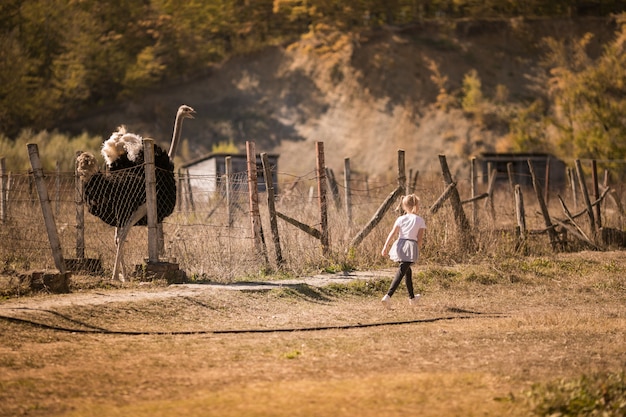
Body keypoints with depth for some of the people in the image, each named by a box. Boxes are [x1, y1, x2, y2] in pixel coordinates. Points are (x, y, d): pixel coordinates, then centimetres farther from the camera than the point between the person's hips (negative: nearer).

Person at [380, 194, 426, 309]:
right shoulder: (420, 221, 1)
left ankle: (412, 298, 36)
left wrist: (385, 247, -5)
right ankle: (388, 296, -29)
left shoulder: (401, 219, 6)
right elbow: (420, 238, -3)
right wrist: (417, 250, 10)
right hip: (411, 246, -4)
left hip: (400, 245, 4)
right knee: (400, 273, -11)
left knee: (407, 270, 24)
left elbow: (392, 233, -2)